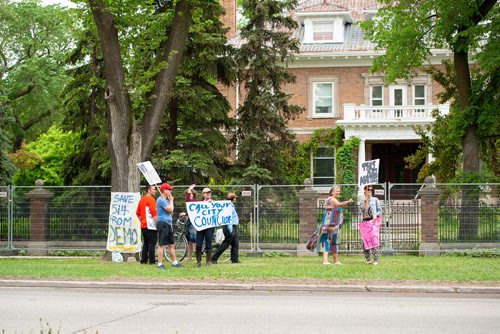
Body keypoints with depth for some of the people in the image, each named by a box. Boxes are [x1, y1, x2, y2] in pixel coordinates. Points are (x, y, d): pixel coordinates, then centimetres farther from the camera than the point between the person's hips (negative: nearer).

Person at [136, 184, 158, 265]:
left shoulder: (142, 199, 16)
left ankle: (143, 260, 12)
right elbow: (154, 213, -19)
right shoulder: (150, 199, -11)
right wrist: (157, 222, -14)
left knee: (146, 243, 13)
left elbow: (138, 213, 20)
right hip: (150, 225, -9)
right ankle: (152, 260, -6)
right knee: (152, 243, -5)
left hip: (143, 225, 9)